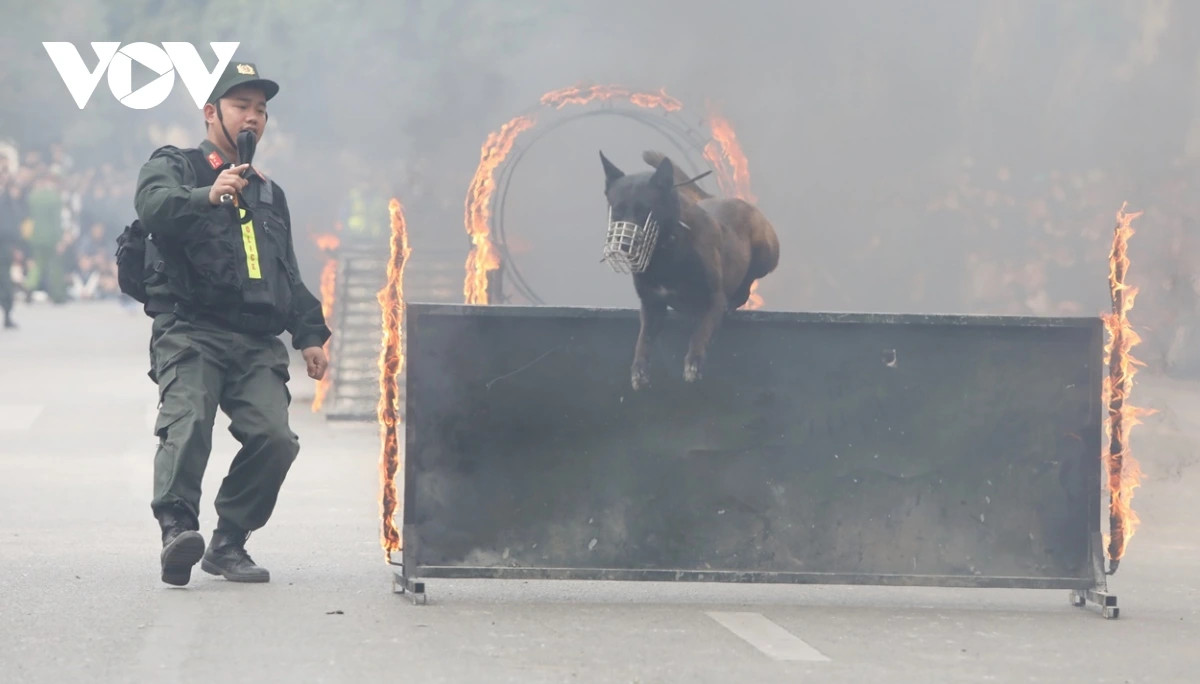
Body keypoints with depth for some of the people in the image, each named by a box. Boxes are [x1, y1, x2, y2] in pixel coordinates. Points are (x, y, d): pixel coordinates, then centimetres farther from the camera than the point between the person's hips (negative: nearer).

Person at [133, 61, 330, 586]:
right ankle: (177, 528, -38)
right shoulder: (174, 166, 9)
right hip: (189, 331, -5)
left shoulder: (269, 193, 30)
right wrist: (207, 196, -35)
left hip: (257, 343, 5)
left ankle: (229, 542, -3)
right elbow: (154, 205, -16)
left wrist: (310, 334, 22)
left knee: (275, 436, -14)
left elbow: (289, 277, 34)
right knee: (188, 423, -27)